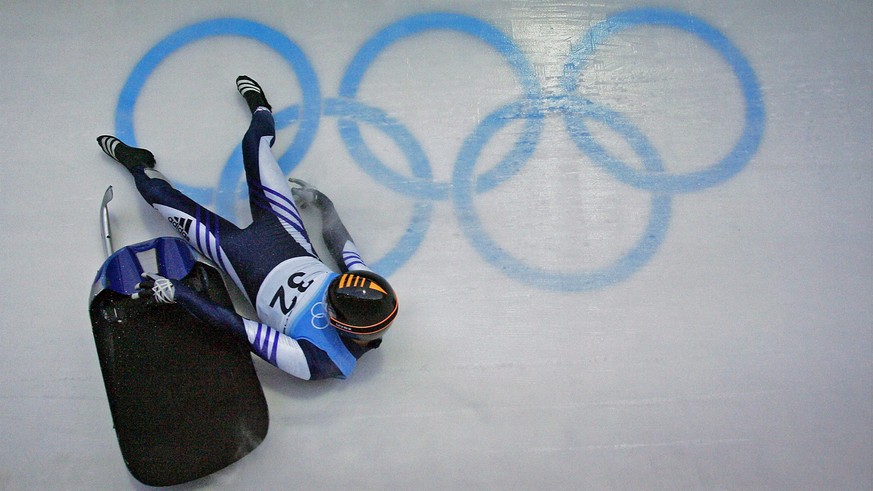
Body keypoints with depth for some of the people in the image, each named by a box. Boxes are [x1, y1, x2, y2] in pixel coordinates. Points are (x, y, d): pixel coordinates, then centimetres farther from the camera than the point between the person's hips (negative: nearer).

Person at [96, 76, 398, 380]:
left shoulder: (317, 361, -38)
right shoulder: (367, 289, -24)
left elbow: (239, 329, -34)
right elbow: (344, 249, -4)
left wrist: (174, 292, -29)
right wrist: (320, 201, 10)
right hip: (290, 244, 5)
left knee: (160, 195, 3)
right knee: (256, 142, 9)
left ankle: (138, 164, 39)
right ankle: (258, 106, 45)